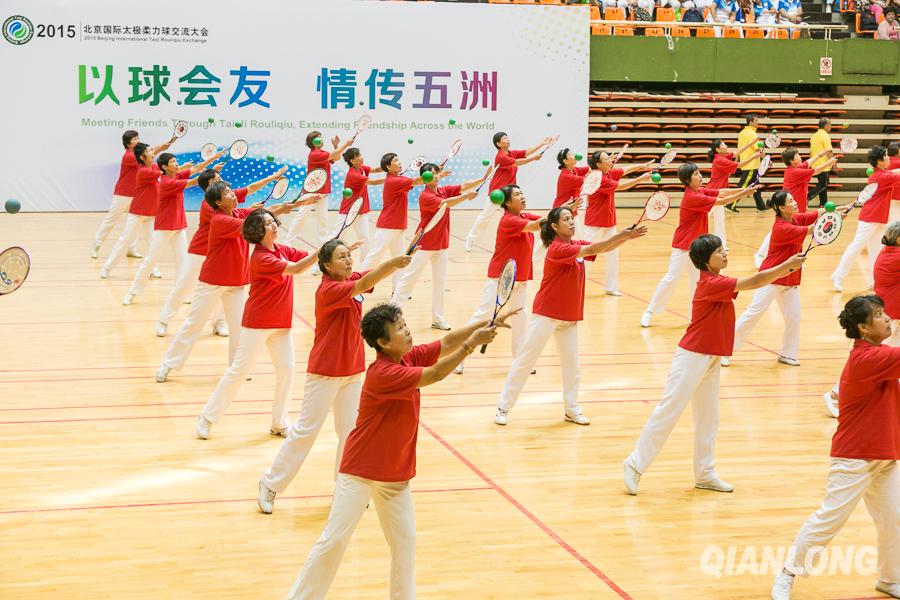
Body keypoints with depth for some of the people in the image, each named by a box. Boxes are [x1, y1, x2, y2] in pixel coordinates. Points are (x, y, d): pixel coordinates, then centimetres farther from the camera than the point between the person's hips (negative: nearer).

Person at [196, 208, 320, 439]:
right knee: (240, 370, -1)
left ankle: (279, 423, 17)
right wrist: (322, 251, -28)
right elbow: (296, 269, -26)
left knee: (287, 369, 3)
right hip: (257, 323, -7)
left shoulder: (283, 250, 5)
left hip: (281, 324, 7)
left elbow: (310, 256, 3)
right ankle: (208, 417, 11)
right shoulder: (260, 258, -19)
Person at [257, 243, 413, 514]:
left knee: (350, 430, 9)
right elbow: (363, 285, -35)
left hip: (352, 371, 7)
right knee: (305, 430, 1)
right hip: (325, 372, -7)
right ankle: (271, 484, 14)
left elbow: (378, 273, -9)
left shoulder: (351, 279, 3)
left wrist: (400, 260, -28)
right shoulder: (328, 290, -20)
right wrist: (393, 263, -46)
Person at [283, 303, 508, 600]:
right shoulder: (383, 373, -24)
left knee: (405, 540, 6)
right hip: (360, 472, -7)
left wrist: (484, 325, -14)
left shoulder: (409, 358, -1)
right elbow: (434, 375, -26)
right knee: (334, 539, -2)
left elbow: (446, 344, 0)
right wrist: (472, 344, -23)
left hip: (396, 474, 7)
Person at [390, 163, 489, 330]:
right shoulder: (425, 196, -17)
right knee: (409, 277, 0)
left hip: (442, 244, 6)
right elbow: (445, 203, -31)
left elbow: (464, 186, -4)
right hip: (425, 245, -6)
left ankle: (437, 318, 12)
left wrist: (483, 178, -17)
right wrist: (465, 196, -36)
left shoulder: (445, 190, 4)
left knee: (440, 281, 6)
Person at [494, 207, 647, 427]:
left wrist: (626, 236, -15)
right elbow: (591, 250, -26)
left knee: (572, 363, 8)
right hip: (546, 315, -7)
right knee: (525, 360, -2)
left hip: (570, 317, 7)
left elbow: (603, 248, 2)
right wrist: (620, 235, -30)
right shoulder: (556, 248, -18)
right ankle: (503, 408, 5)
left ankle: (572, 409, 18)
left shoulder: (577, 244, 6)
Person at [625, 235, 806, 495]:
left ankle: (704, 473, 19)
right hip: (693, 357, -10)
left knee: (708, 417, 12)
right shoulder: (710, 284, -20)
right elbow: (754, 282, -22)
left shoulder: (717, 281, 9)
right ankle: (635, 464, 2)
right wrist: (787, 265, -20)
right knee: (668, 412, -5)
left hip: (711, 359, 10)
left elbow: (754, 281, 15)